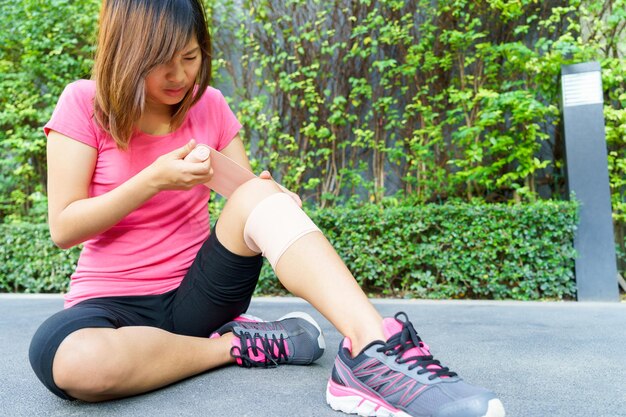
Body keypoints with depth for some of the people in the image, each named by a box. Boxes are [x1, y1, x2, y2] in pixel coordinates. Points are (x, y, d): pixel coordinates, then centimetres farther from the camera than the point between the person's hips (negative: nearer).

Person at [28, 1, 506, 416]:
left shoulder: (210, 106, 3)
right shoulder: (85, 105, -6)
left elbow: (247, 191, 0)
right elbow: (63, 227, -9)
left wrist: (272, 201, -25)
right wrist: (155, 180, -22)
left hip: (197, 292, 2)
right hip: (113, 302, -1)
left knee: (260, 197, -29)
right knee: (72, 364, -39)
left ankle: (375, 350, -42)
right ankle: (240, 345, -18)